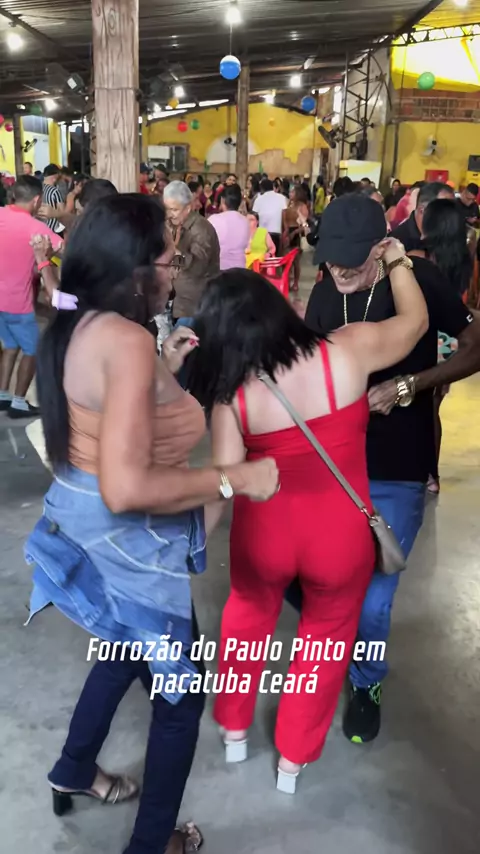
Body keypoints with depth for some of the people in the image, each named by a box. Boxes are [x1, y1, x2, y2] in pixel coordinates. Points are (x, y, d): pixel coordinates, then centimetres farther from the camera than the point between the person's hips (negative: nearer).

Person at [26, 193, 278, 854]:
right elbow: (126, 488, -35)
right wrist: (234, 479, -26)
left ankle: (74, 771, 54)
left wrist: (163, 371, 11)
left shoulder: (79, 327, 2)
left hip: (85, 525, 9)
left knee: (127, 651, 33)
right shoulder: (128, 341, -27)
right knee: (181, 695, 13)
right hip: (126, 544, -9)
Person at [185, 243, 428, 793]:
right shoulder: (350, 349, -16)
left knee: (248, 616, 29)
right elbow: (416, 321, 3)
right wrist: (396, 262, 17)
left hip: (263, 532, 1)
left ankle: (234, 731, 47)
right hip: (340, 536, 0)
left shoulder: (230, 391, -14)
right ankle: (293, 759, 39)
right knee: (326, 636, 24)